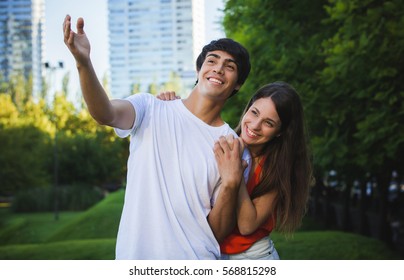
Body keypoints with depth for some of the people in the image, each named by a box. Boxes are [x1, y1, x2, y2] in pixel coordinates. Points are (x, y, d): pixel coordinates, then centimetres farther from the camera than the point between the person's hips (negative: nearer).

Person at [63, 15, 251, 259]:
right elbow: (105, 114, -21)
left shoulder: (234, 149, 0)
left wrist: (231, 184, -19)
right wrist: (84, 62, -37)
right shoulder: (150, 109, 0)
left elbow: (219, 232, -3)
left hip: (197, 266, 0)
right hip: (135, 257, 0)